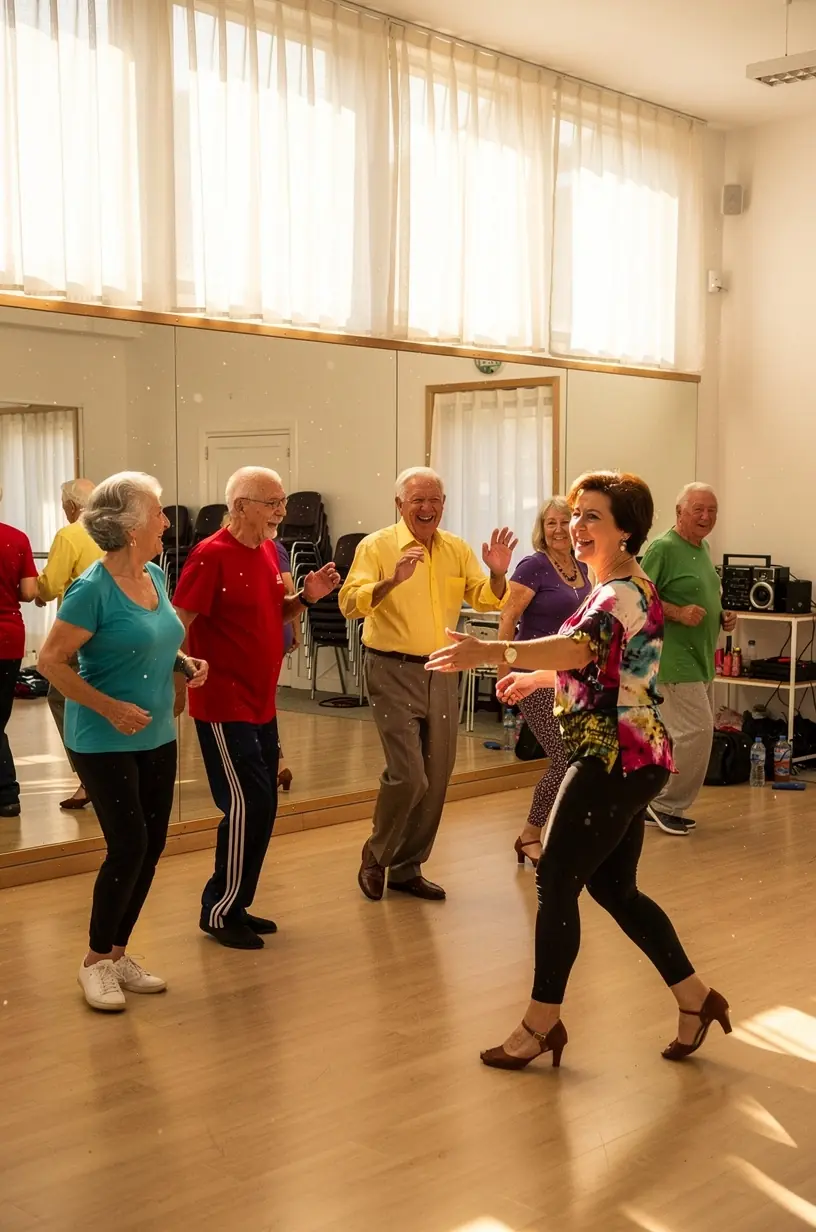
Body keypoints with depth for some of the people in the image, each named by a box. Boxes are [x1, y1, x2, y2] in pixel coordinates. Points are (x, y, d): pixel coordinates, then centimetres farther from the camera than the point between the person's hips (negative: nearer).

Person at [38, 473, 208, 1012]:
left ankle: (118, 953, 24)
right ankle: (96, 961, 10)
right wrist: (110, 707, -23)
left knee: (151, 847, 9)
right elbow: (52, 661, -17)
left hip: (157, 737, 7)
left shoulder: (155, 575, 5)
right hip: (105, 742, -7)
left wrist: (186, 664, 2)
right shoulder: (93, 588, -17)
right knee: (128, 846, -9)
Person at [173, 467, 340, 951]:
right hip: (224, 707, -9)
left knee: (262, 808, 12)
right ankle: (219, 912, 7)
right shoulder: (211, 555, -17)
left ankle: (237, 905, 24)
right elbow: (177, 626, -18)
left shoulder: (268, 551, 9)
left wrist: (307, 596, 2)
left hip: (262, 704, 9)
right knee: (247, 805, -7)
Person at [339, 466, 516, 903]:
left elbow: (485, 601, 6)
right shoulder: (376, 546, -7)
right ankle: (376, 858, 13)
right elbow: (349, 604, -18)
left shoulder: (457, 549, 7)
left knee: (435, 780, 9)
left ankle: (407, 868, 24)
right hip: (393, 670, -5)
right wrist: (392, 581, -33)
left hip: (442, 671, 5)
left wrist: (497, 574, -15)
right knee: (408, 776, -11)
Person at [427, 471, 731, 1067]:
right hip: (628, 757, 10)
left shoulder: (623, 592, -18)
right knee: (615, 886, 16)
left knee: (556, 882, -3)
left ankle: (542, 1023, 9)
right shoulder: (626, 587, 15)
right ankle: (695, 995, 26)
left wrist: (489, 651, -52)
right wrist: (534, 679, 25)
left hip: (614, 760, -10)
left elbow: (578, 647, -39)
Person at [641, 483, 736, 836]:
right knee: (698, 730, -11)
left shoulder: (703, 548, 15)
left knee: (680, 734, 12)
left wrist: (722, 617, 9)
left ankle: (660, 806, 22)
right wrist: (678, 613, -25)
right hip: (674, 658, -9)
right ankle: (668, 805, 3)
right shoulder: (663, 548, -13)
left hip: (699, 658, 9)